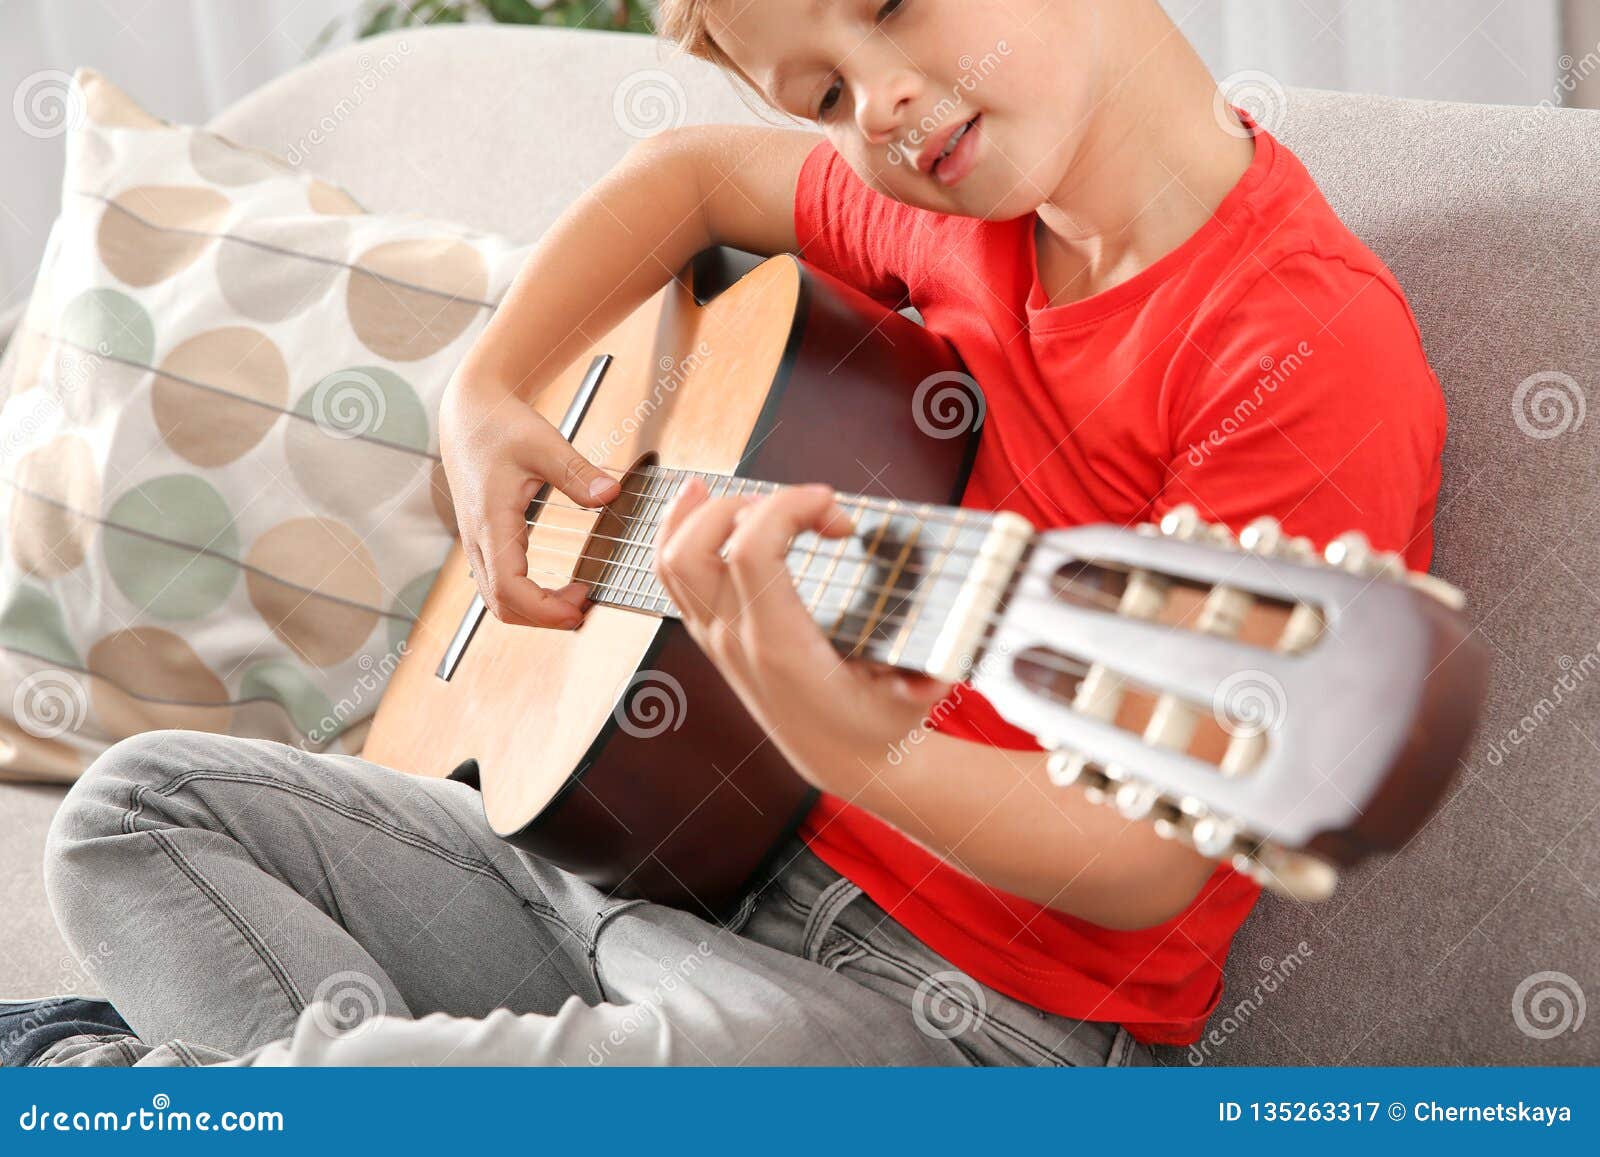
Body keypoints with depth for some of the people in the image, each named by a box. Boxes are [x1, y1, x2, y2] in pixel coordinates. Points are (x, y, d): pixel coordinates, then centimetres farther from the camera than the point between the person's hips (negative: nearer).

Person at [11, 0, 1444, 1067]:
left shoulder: (1311, 348, -21)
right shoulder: (973, 208, 3)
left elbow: (1150, 866, -23)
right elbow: (698, 171, 23)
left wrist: (861, 749, -42)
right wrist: (487, 394, 7)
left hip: (947, 1003, -9)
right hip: (701, 860, 9)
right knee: (141, 803, 12)